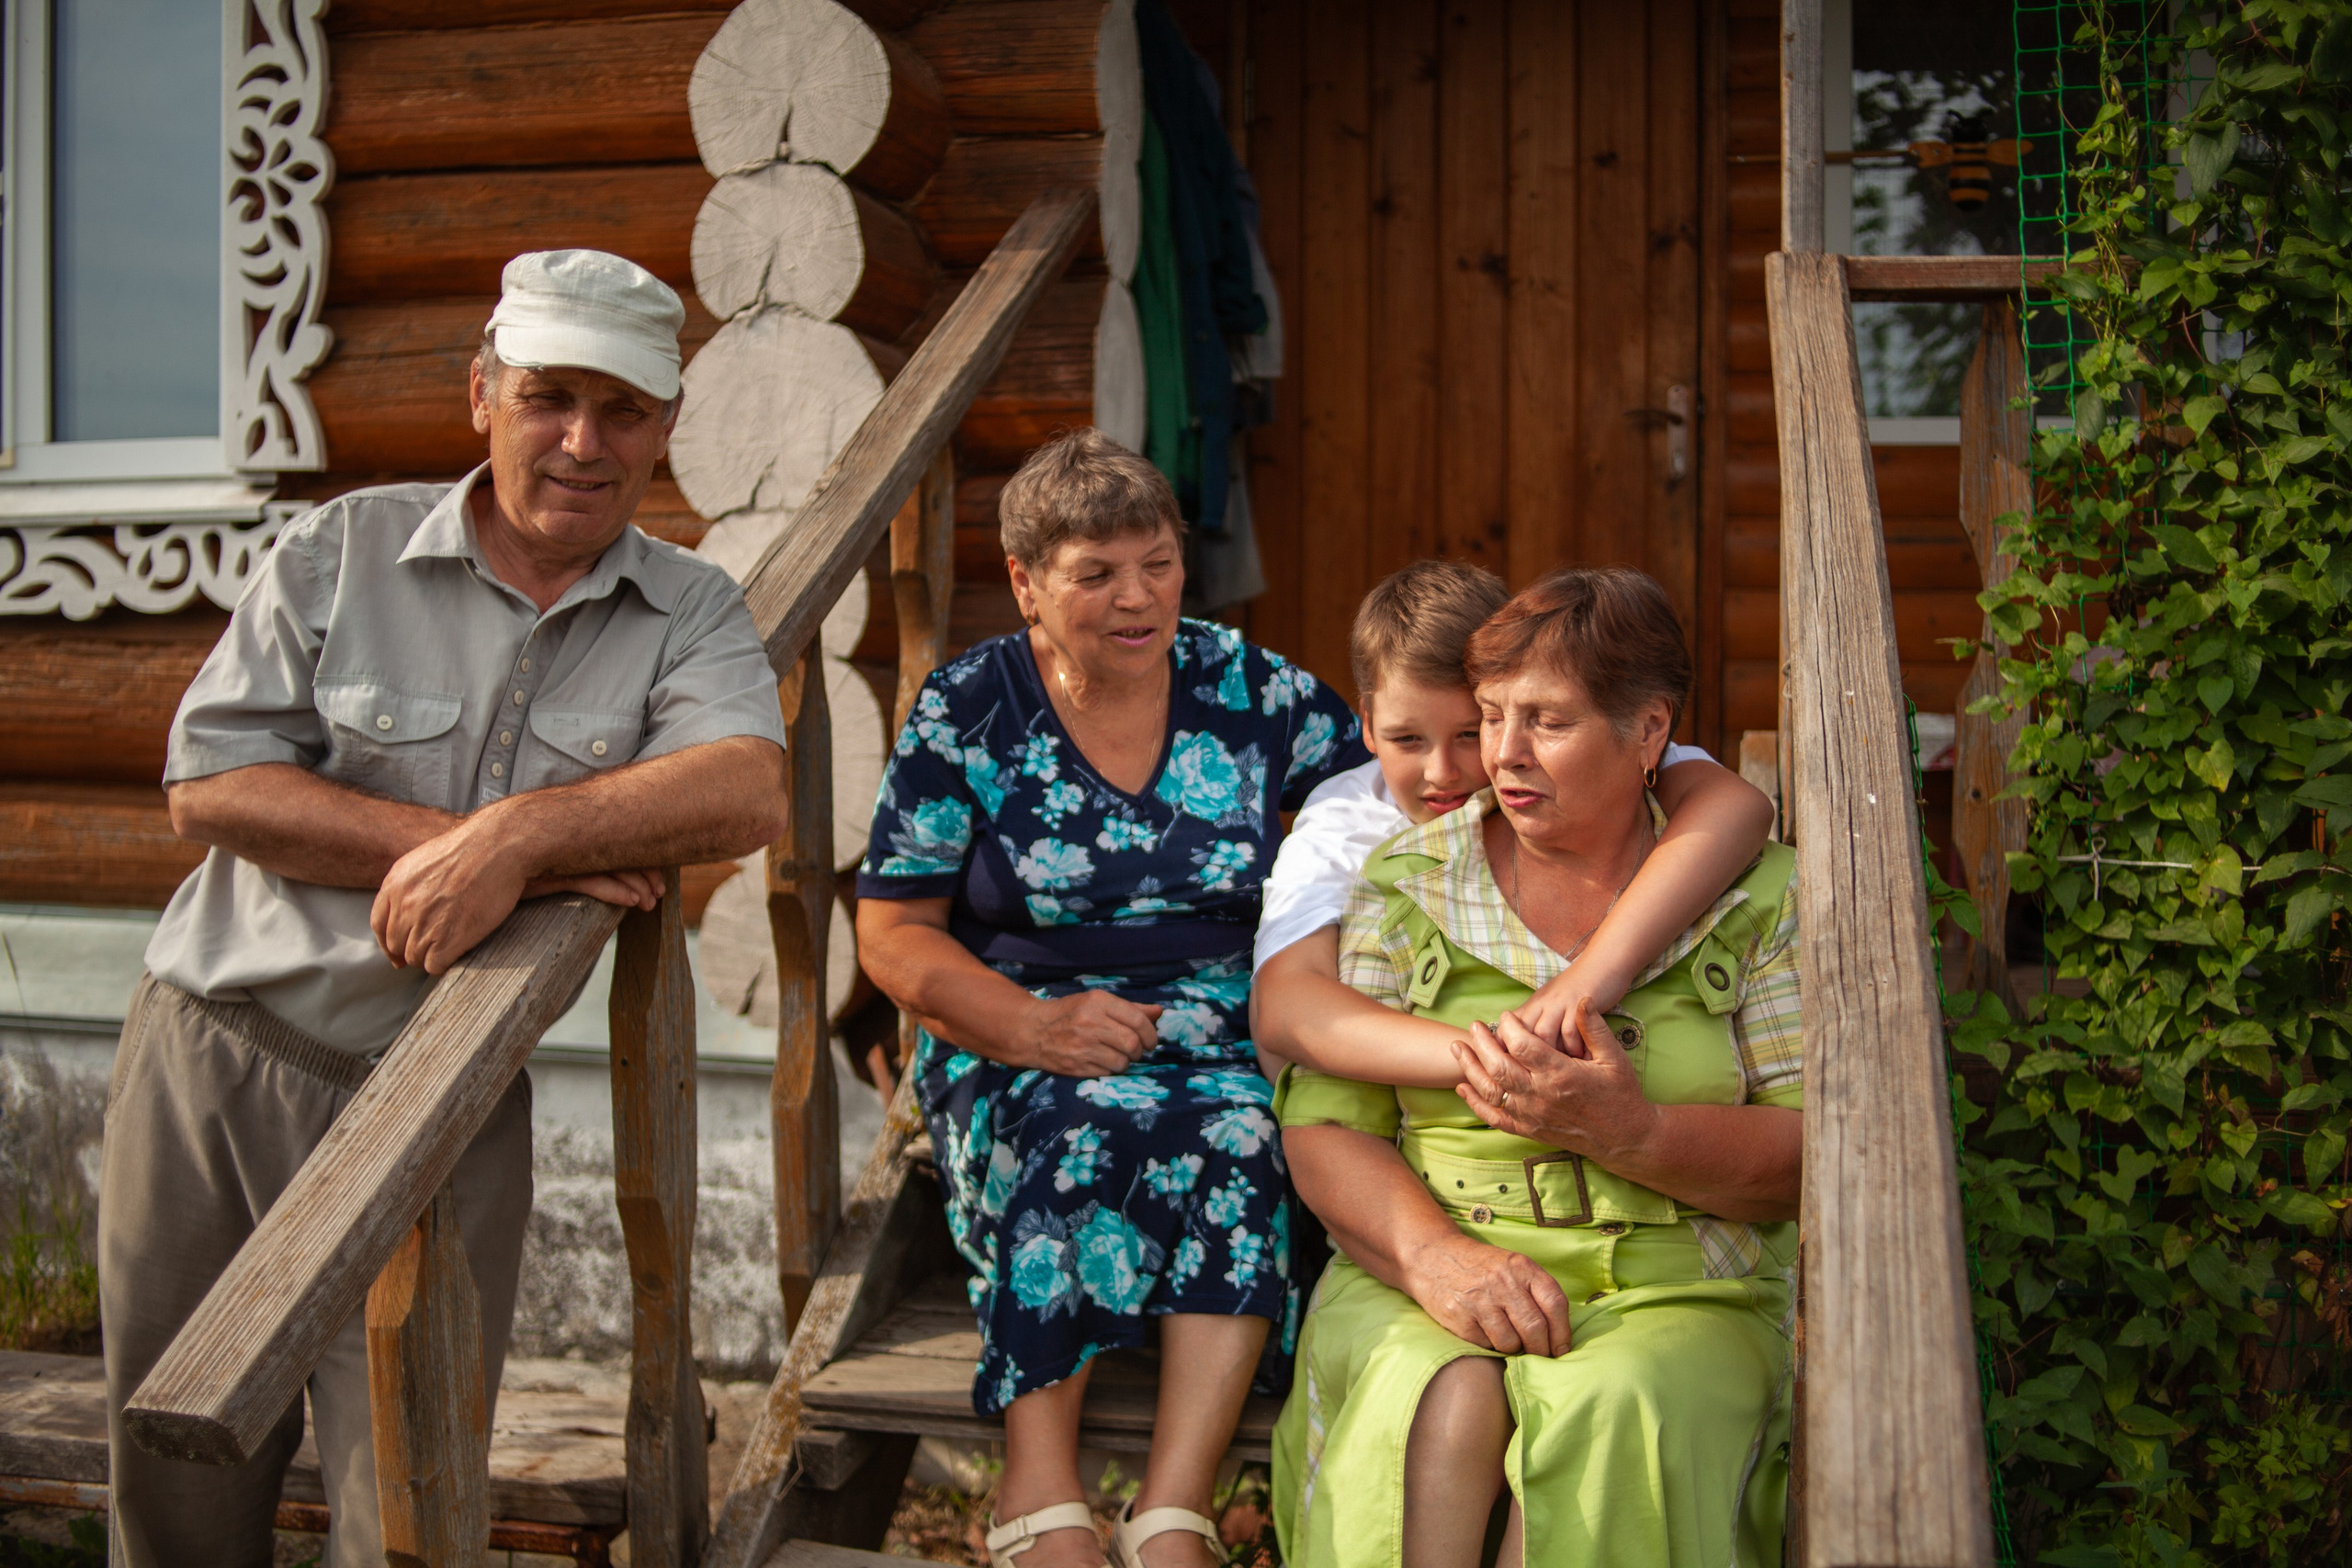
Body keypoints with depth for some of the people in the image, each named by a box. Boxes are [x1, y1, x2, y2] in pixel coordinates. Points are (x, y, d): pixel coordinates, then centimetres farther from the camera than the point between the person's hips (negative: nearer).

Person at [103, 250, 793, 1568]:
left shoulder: (692, 614, 1)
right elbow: (209, 783, -9)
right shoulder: (343, 549, 0)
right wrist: (475, 849, -17)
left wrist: (508, 834, -31)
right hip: (217, 1060, 1)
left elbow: (747, 791, -19)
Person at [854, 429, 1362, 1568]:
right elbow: (892, 932, 1)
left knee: (1248, 1135, -32)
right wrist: (1034, 1025, -16)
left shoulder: (1246, 689, 6)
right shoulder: (968, 714, 1)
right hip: (1019, 1045, -1)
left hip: (1224, 1042, 2)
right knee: (1076, 1126, -35)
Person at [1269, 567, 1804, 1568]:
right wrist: (1436, 1255, -19)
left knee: (1612, 1410, -34)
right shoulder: (1406, 884, 9)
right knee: (1442, 1401, -33)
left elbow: (1814, 1155, 1)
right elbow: (1322, 1129, 2)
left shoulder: (1760, 895, 6)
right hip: (1422, 1277, 1)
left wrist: (1628, 1131, -18)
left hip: (1680, 1297, 0)